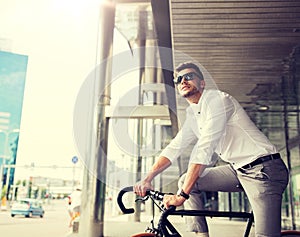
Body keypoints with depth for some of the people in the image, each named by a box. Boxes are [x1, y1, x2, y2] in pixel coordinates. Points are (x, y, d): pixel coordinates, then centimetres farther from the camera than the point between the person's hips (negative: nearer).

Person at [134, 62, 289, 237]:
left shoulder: (216, 99, -16)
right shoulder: (192, 114, 10)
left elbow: (204, 149, -25)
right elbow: (175, 147, 9)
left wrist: (182, 195, -27)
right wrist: (148, 178, -2)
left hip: (263, 168, -8)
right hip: (238, 169, 8)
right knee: (186, 181, 0)